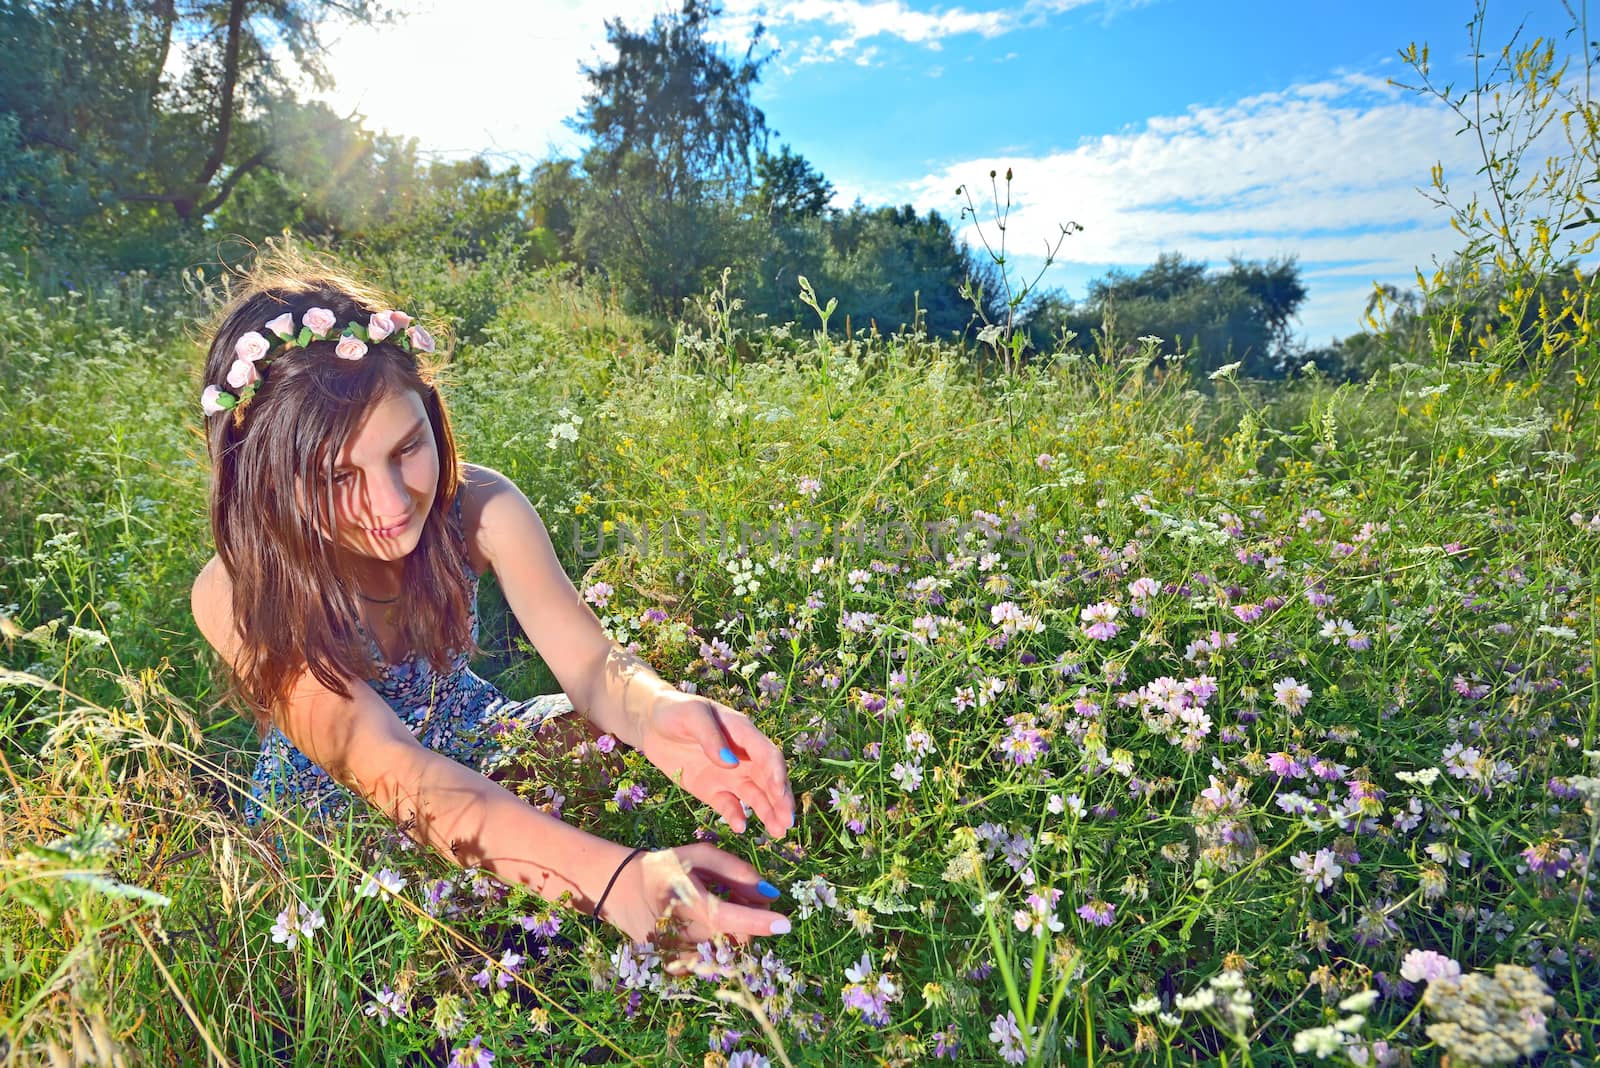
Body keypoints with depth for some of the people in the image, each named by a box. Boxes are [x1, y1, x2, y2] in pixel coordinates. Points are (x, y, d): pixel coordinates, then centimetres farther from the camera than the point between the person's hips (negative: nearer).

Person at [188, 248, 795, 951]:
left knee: (614, 739, -21)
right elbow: (385, 765, -44)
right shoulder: (238, 597, -30)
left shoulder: (480, 507, -20)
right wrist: (612, 878, -60)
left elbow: (590, 662, -28)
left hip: (471, 745, 3)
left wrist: (654, 712, -56)